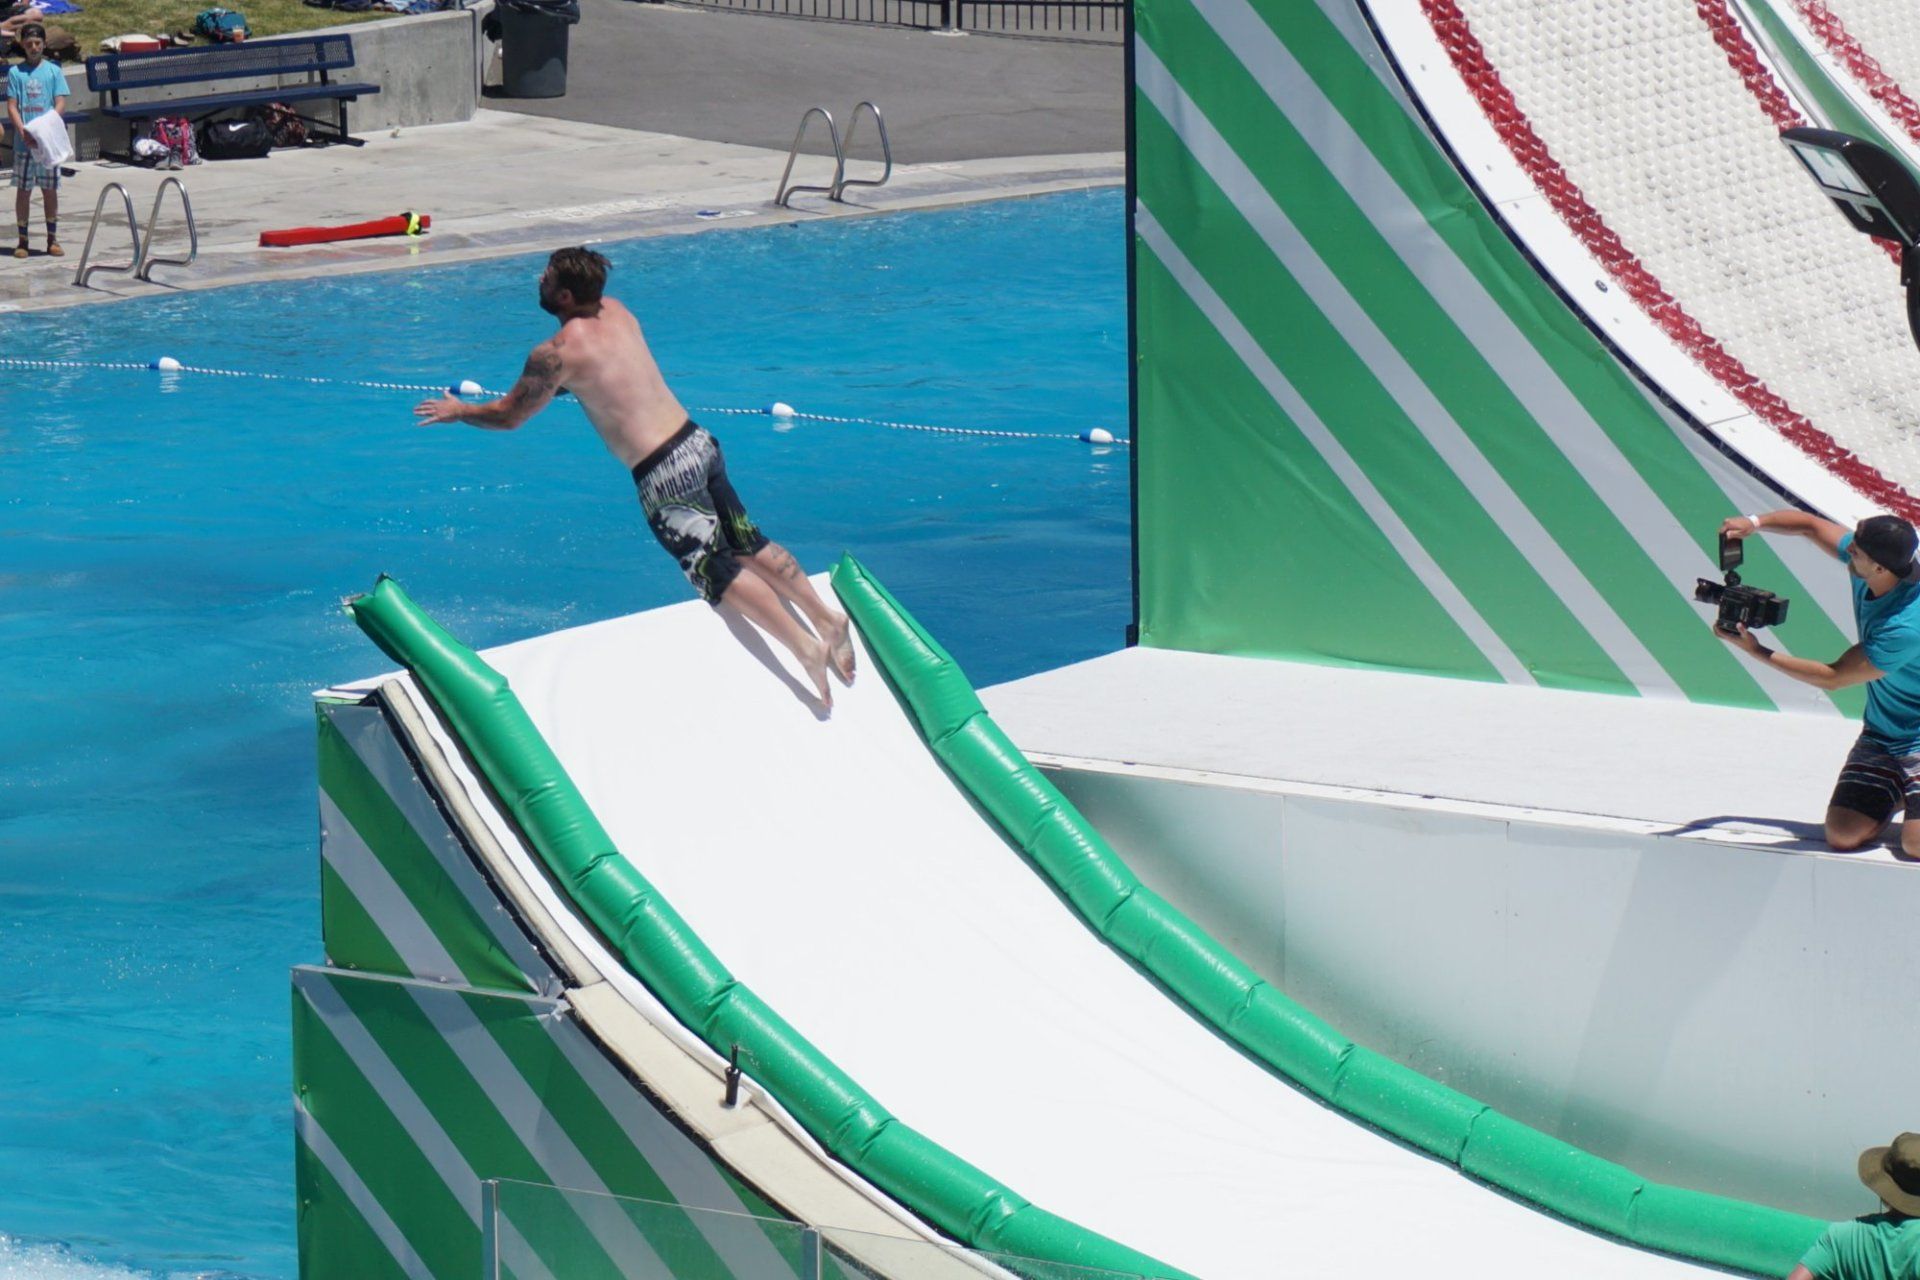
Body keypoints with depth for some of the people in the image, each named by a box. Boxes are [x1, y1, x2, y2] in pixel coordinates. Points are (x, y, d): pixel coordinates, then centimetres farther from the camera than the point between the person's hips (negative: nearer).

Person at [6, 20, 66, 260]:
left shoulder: (54, 71, 4)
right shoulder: (16, 73, 4)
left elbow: (60, 103, -2)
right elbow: (12, 106, 0)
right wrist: (23, 131, -17)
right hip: (23, 141, 0)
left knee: (50, 190, 4)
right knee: (23, 190, 3)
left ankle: (53, 239, 11)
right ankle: (22, 240, 7)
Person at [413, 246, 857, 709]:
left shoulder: (558, 353, -11)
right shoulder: (617, 312, 10)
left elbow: (508, 416, 2)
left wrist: (456, 411, 18)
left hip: (664, 473, -8)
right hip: (699, 444, 8)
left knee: (717, 572, -9)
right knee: (750, 547, 14)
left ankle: (807, 647, -20)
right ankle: (826, 618, 7)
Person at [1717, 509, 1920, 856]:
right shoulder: (1869, 559, -10)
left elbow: (1832, 677, -21)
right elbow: (1811, 525, 8)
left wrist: (1758, 653, -16)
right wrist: (1754, 523, -11)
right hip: (1880, 736, 7)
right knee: (1842, 836, -7)